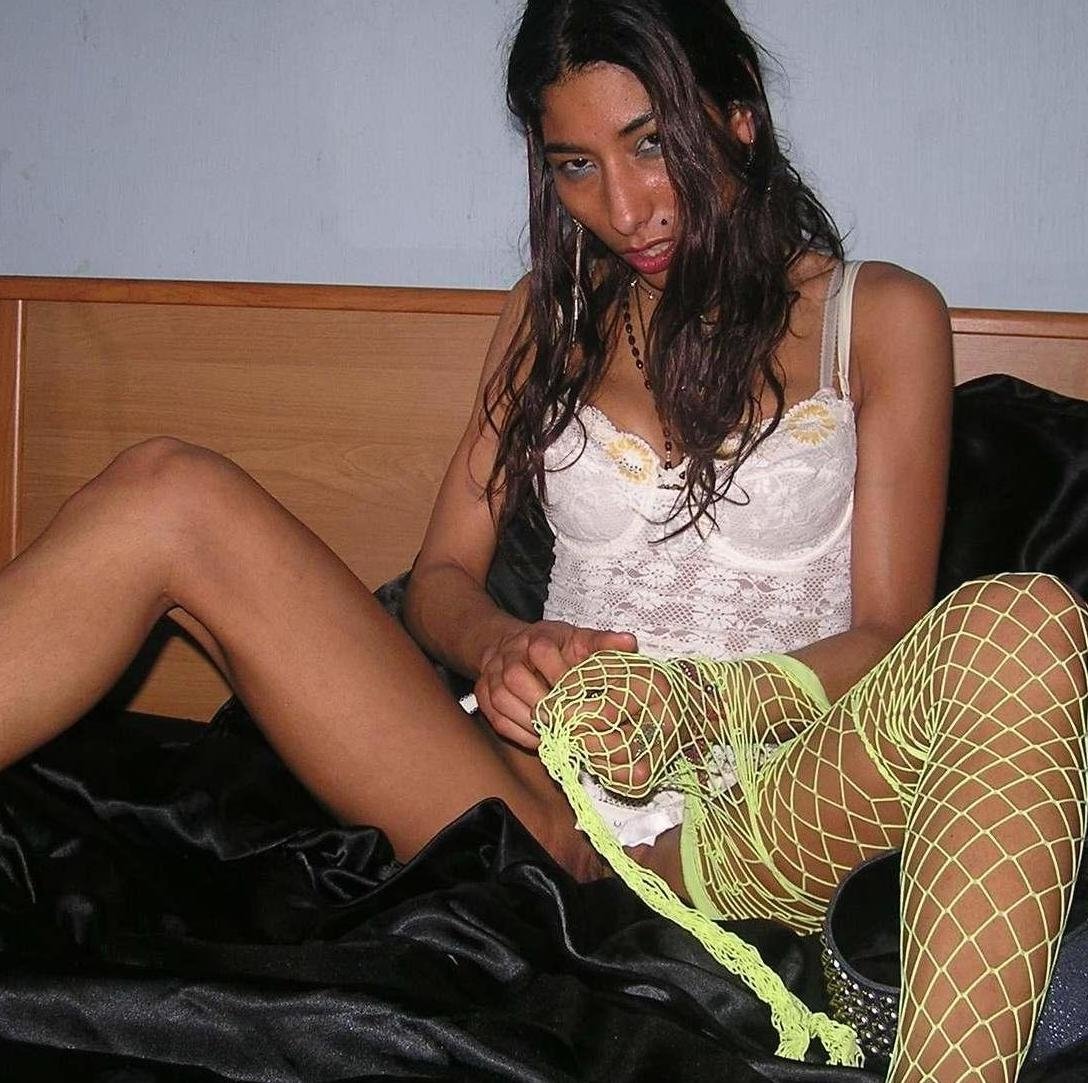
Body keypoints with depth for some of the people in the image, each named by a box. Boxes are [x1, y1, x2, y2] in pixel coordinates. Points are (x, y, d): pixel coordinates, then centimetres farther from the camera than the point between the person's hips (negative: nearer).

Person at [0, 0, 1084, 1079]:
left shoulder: (881, 317, 9)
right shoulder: (552, 312, 18)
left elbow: (889, 634, 3)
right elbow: (442, 575, 15)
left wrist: (704, 702, -18)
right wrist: (502, 647, -10)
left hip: (755, 818, -2)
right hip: (545, 792, 3)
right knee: (171, 494, -14)